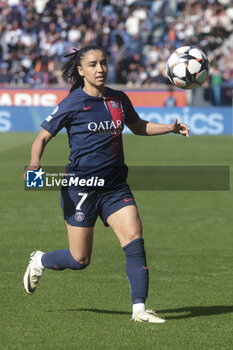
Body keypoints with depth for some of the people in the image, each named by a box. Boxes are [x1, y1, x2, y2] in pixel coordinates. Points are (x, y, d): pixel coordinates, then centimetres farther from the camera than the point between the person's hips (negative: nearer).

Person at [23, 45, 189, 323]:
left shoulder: (118, 99, 6)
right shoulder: (72, 104, -8)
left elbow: (138, 126, 23)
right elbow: (43, 137, -3)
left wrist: (170, 128, 8)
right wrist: (35, 163, -22)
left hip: (115, 186, 4)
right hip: (80, 188, -4)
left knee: (135, 240, -14)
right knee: (80, 260, 2)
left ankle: (139, 309, -9)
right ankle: (39, 261, 33)